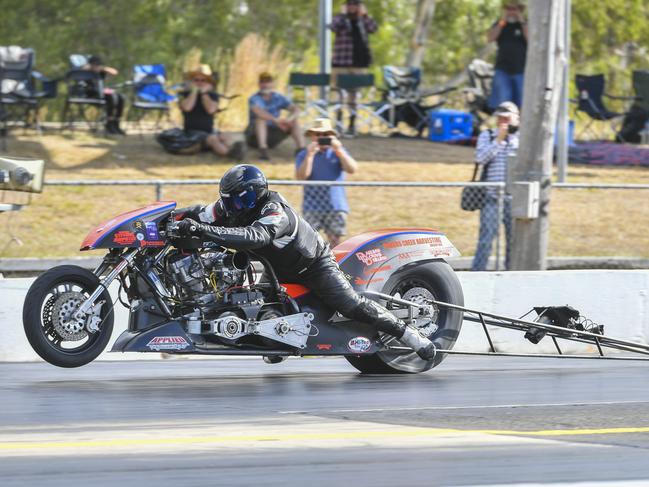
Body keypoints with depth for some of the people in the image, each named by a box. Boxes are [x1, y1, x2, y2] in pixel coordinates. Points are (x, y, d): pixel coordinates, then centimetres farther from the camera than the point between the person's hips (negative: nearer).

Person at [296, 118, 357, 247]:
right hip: (312, 207, -2)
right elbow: (301, 176, -13)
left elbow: (352, 169, -8)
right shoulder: (304, 155, 3)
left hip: (335, 206, 2)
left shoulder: (338, 152, 8)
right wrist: (310, 155, -19)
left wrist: (339, 151, -17)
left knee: (334, 239, 5)